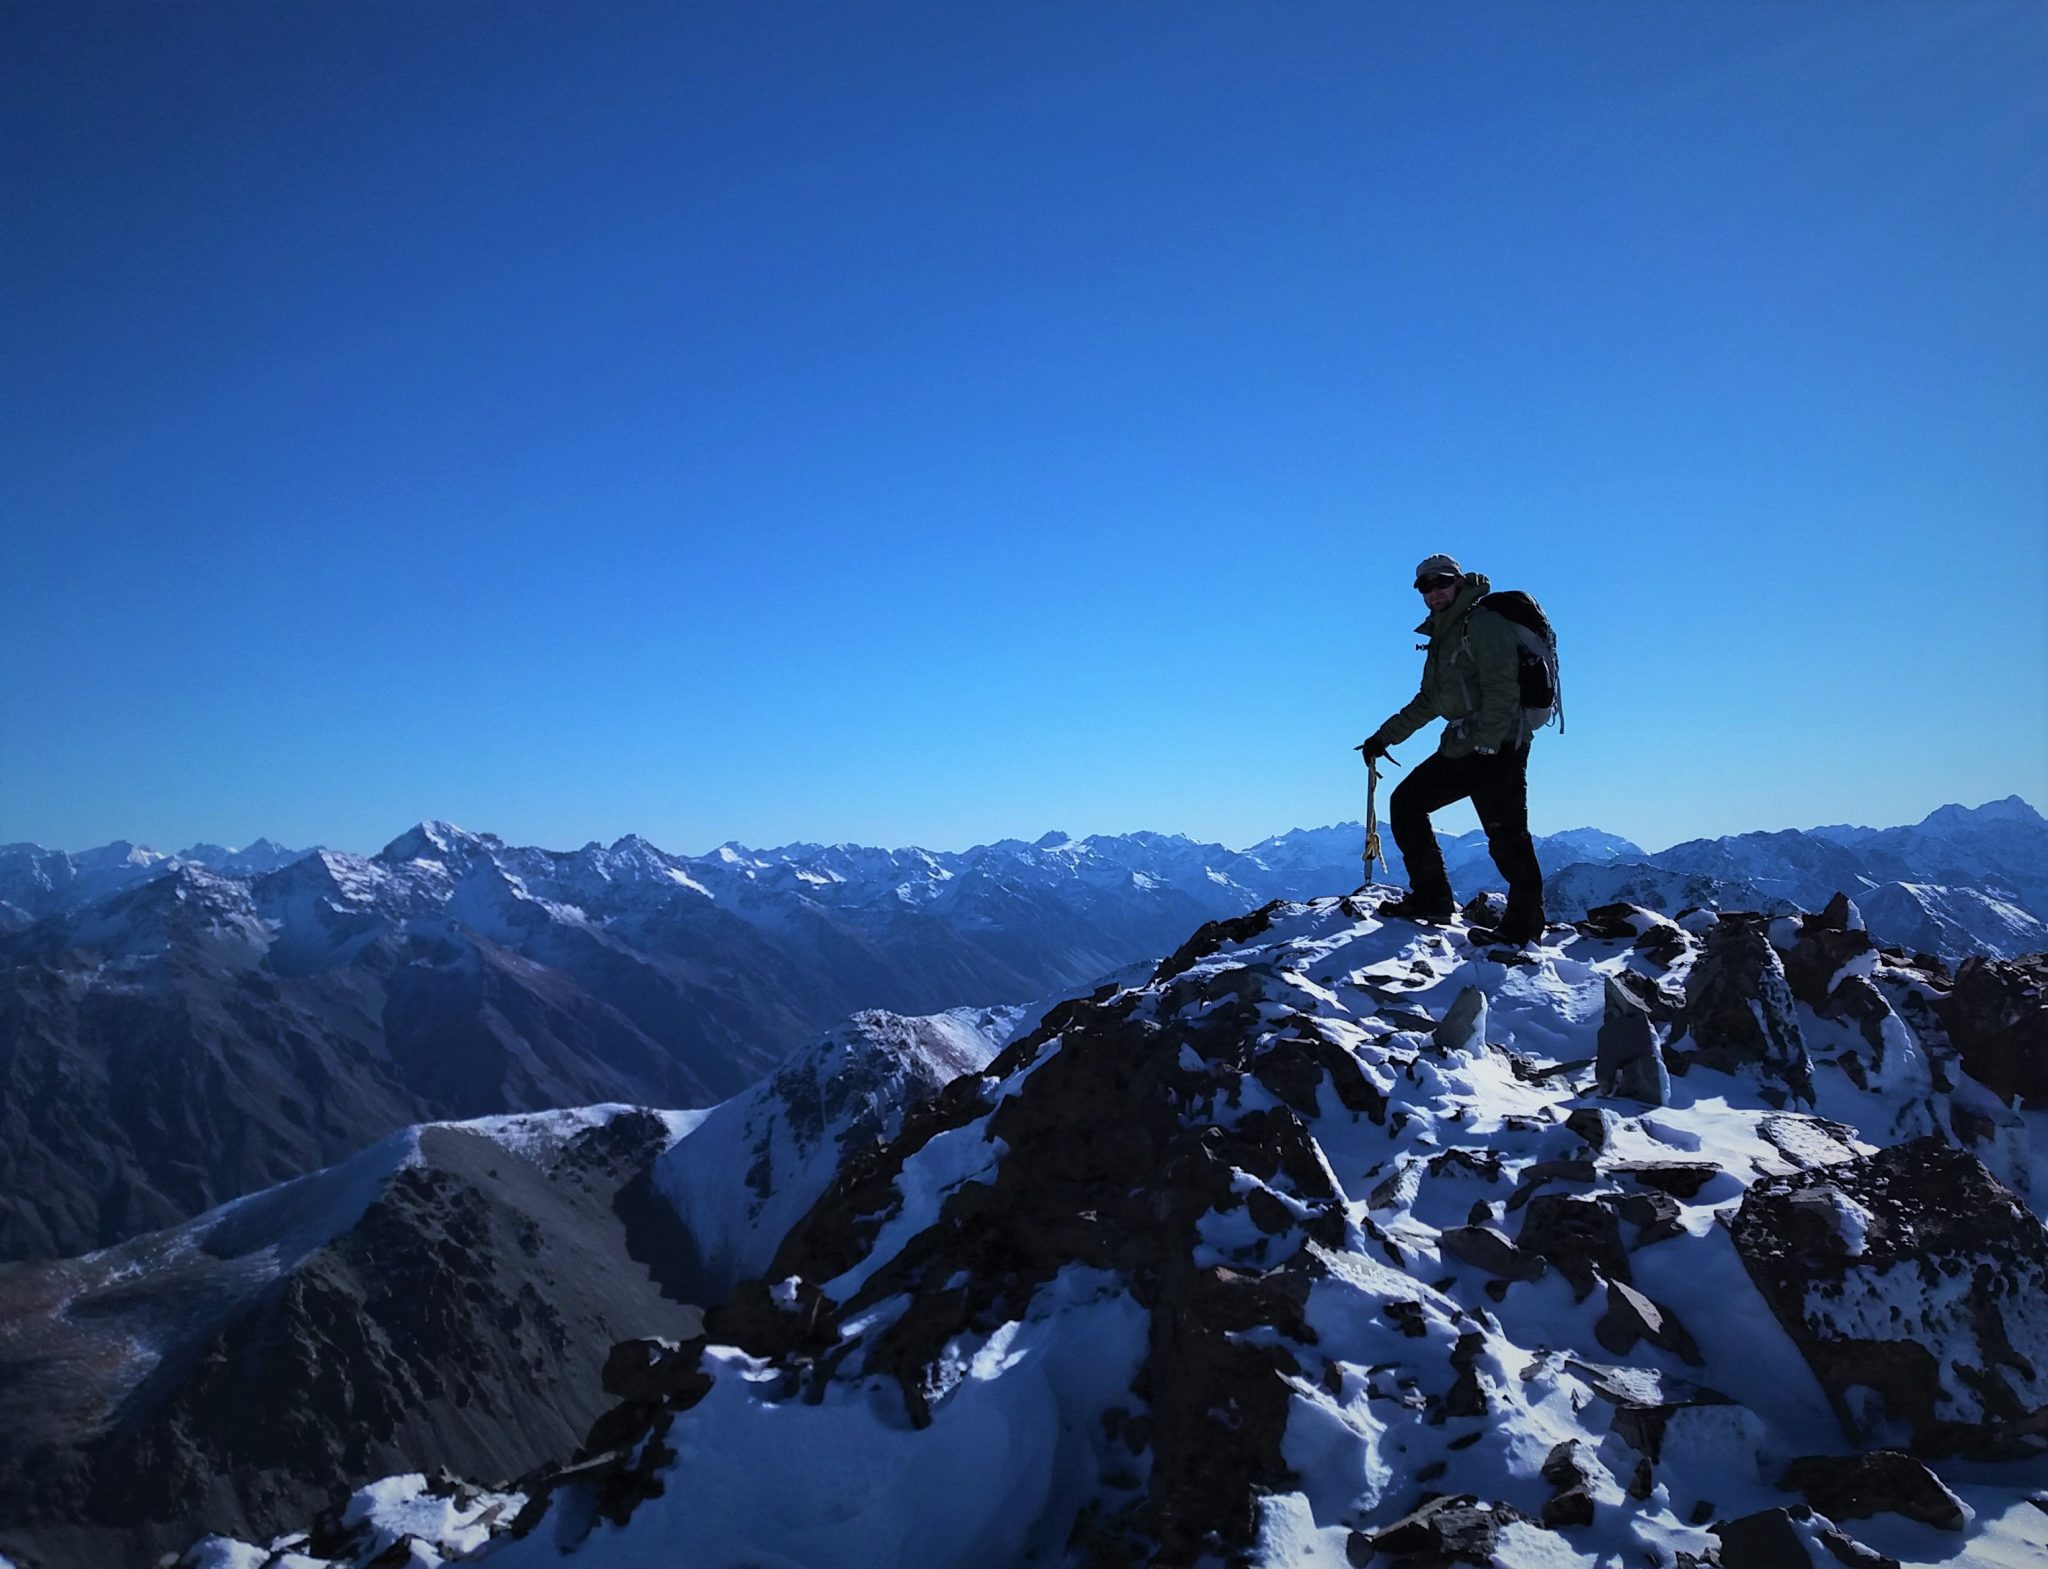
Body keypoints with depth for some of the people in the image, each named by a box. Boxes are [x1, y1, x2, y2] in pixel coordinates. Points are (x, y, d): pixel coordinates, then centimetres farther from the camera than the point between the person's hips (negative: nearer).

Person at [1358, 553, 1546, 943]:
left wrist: (1487, 746, -26)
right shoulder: (1442, 637, 20)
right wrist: (1385, 736, 22)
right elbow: (1428, 702, 27)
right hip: (1459, 749, 10)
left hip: (1498, 748, -10)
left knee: (1506, 837, -10)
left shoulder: (1483, 624, -7)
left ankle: (1525, 923, 2)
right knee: (1406, 801, 9)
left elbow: (1502, 689, -18)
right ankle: (1431, 898, 12)